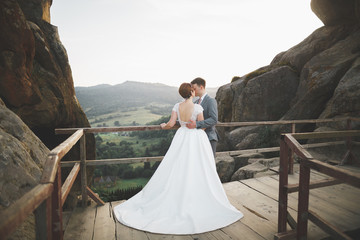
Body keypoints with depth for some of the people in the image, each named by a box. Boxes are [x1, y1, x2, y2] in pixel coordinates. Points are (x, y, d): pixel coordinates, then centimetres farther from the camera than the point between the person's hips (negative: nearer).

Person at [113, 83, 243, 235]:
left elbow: (171, 124, -4)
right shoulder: (197, 107, -14)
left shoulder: (177, 106, -2)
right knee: (197, 174, 3)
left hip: (182, 138, 4)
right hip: (197, 139, -4)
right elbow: (202, 125, -7)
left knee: (176, 172, 11)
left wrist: (163, 126, 18)